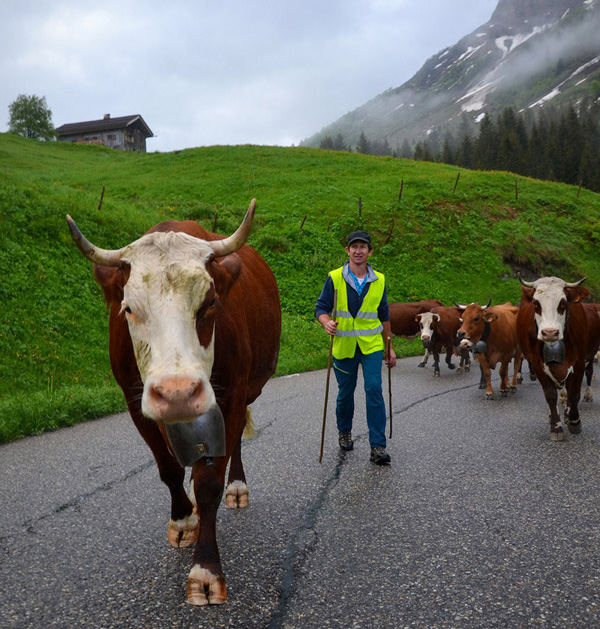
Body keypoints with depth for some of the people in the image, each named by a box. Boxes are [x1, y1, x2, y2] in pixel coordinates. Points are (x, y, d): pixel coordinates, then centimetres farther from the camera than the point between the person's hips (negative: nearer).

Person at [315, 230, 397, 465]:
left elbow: (384, 315, 13)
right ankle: (344, 432, 36)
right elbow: (321, 307, -1)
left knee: (374, 390, -9)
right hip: (343, 346, -1)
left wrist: (389, 347, 14)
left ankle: (377, 446, -4)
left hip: (371, 346, 1)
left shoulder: (379, 280, 4)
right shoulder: (334, 278, -4)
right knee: (345, 392, 11)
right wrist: (326, 322, -24)